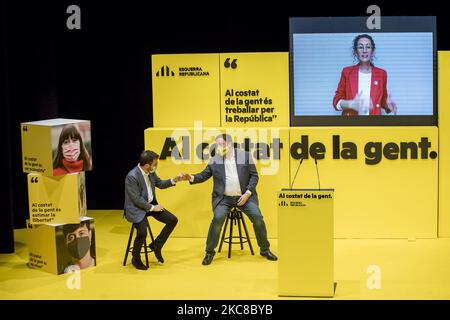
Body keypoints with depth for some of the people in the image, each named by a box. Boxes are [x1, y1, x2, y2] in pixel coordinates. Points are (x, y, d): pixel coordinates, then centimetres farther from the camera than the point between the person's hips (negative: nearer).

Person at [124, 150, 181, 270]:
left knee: (173, 220, -3)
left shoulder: (151, 172, -2)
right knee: (142, 232, -29)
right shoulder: (132, 177, -25)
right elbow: (137, 200, -21)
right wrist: (153, 208, -16)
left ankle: (156, 245, 15)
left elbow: (159, 183, 16)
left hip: (151, 204, 8)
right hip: (136, 208, -8)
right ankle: (135, 259, -1)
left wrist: (174, 180, 2)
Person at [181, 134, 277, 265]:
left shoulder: (245, 156, 2)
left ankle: (265, 250, 7)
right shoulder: (214, 160, 5)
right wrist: (191, 177, -14)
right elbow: (204, 175, 6)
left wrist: (248, 193, -9)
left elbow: (254, 175, 2)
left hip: (244, 196, 0)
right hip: (224, 198, 0)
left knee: (257, 217, -14)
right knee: (218, 218, -23)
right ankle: (210, 252, -7)